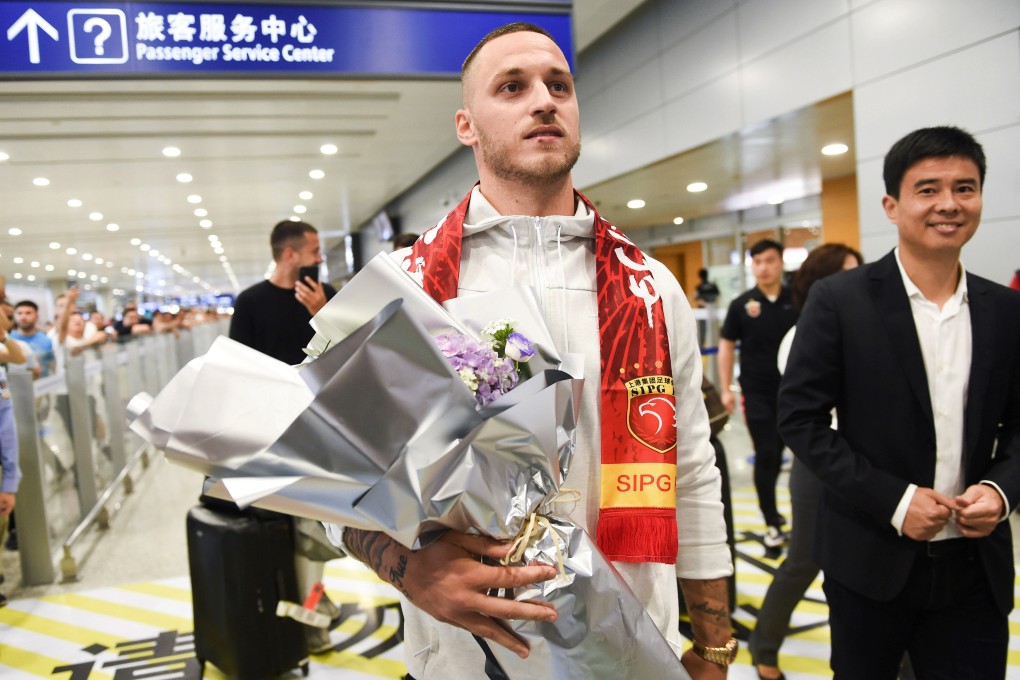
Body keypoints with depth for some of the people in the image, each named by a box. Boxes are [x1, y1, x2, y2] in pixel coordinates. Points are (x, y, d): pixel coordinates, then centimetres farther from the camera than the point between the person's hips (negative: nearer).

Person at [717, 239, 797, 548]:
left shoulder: (796, 301, -4)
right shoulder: (742, 304, -5)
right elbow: (726, 346, 0)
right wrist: (725, 389, -4)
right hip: (757, 392, -2)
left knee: (777, 454, 17)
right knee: (765, 456, 0)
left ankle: (769, 507, 39)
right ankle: (772, 523, 12)